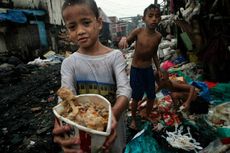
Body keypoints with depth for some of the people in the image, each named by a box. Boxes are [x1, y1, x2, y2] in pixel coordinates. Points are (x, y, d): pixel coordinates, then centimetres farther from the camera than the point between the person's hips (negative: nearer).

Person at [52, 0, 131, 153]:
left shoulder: (115, 56, -13)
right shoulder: (69, 63, -10)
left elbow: (124, 89, -23)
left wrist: (114, 114, -44)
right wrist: (60, 125, -42)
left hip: (112, 124, 0)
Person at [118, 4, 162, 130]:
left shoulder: (158, 36, -4)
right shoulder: (138, 31, -14)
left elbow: (154, 53, 9)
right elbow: (126, 43, -3)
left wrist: (159, 69, 12)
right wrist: (123, 39, -27)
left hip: (149, 69, 4)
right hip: (136, 69, -3)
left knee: (151, 96, 11)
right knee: (136, 97, 5)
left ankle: (147, 116, 38)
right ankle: (133, 119, 30)